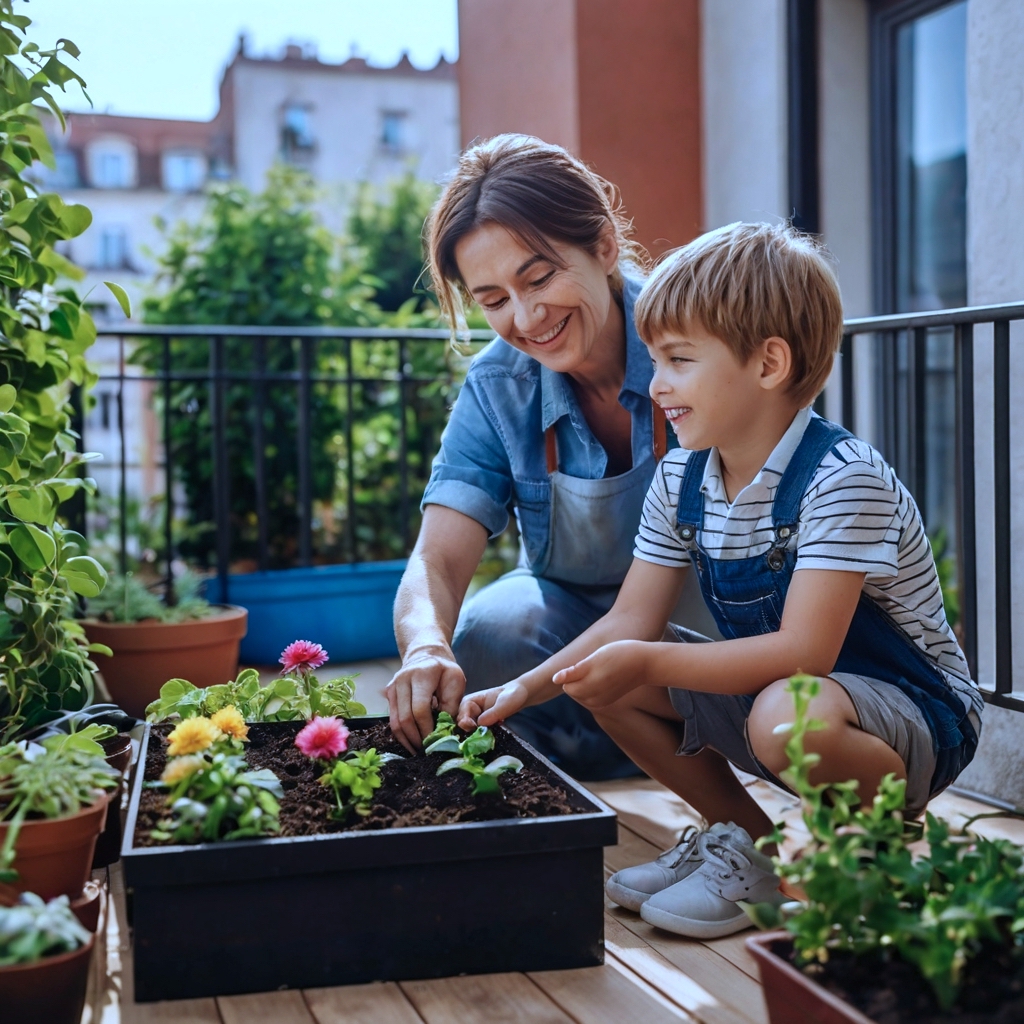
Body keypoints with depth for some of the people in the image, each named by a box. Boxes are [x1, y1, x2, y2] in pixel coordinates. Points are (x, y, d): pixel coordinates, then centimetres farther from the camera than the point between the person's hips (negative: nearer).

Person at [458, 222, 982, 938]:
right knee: (607, 682, -3)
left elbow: (803, 651, -32)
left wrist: (648, 663, -36)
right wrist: (524, 689, -14)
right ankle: (748, 834, 10)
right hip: (763, 687, 7)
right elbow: (632, 622, -1)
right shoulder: (680, 481, -2)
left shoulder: (843, 478, -25)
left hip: (920, 714, -7)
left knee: (787, 713, -39)